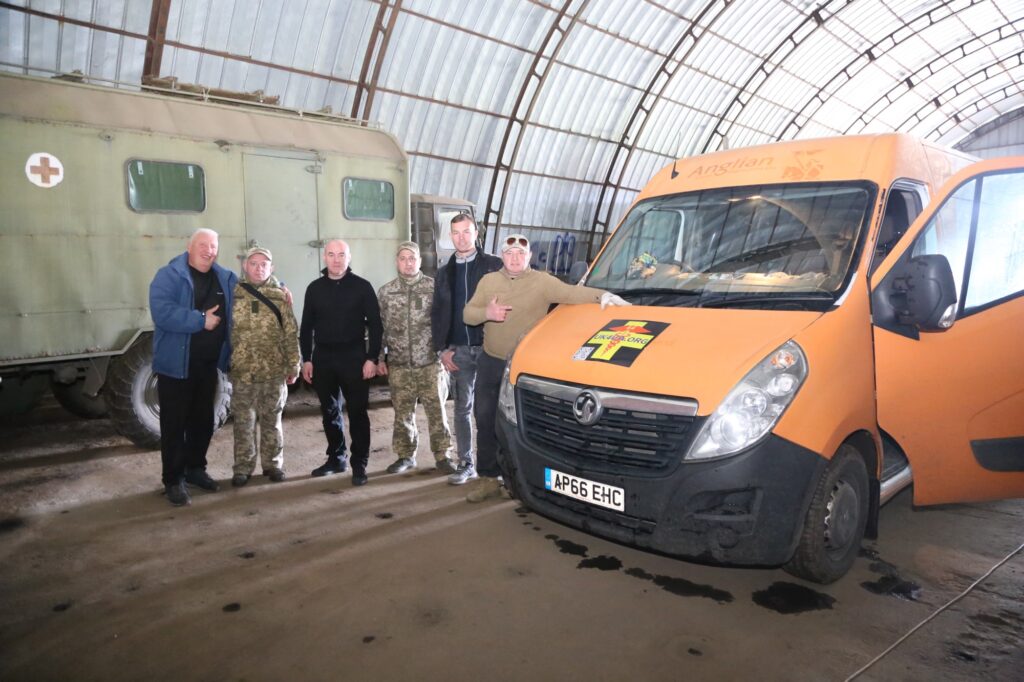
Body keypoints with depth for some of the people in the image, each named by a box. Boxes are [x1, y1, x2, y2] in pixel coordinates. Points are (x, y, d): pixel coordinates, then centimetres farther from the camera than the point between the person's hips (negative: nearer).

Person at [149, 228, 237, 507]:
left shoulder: (226, 279, 9)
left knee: (203, 420, 16)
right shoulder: (169, 275, -10)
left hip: (208, 364, 6)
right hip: (176, 363, -6)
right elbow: (163, 313, -25)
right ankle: (173, 480, 11)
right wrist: (201, 320, -23)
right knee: (174, 423, 1)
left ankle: (195, 468, 32)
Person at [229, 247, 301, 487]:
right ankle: (243, 467, 19)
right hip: (242, 370, 0)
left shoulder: (280, 295, 3)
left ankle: (273, 464, 23)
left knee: (271, 420, 10)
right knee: (243, 421, 8)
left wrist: (293, 365, 1)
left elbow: (290, 333, 4)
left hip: (274, 370, 0)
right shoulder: (233, 293, 2)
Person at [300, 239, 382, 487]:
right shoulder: (314, 288, 8)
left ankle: (359, 464, 7)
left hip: (353, 356, -4)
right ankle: (336, 458, 25)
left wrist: (372, 358, -10)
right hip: (323, 357, 4)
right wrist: (306, 359, 5)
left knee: (357, 411, -1)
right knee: (329, 411, 11)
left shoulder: (362, 286, -2)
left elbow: (375, 325, -4)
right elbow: (306, 327, 11)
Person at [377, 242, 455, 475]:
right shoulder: (386, 292, 7)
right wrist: (379, 359, 7)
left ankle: (442, 455, 13)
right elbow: (380, 327, 10)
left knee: (436, 411, 2)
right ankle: (406, 455, 23)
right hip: (399, 364, 2)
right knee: (403, 412, 9)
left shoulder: (434, 287, -1)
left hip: (431, 362, -2)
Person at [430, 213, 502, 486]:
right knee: (463, 408, 7)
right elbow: (437, 314, 13)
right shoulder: (444, 273, 14)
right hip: (459, 350, 4)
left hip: (489, 348, -4)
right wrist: (442, 349, 3)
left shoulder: (494, 265, 1)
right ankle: (465, 464, 15)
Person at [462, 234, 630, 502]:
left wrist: (602, 296, -40)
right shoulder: (488, 281, 6)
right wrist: (486, 313, -19)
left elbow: (571, 293, -22)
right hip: (491, 362, 4)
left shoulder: (542, 282, -8)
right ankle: (489, 479, 20)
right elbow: (467, 314, 4)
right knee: (486, 421, 8)